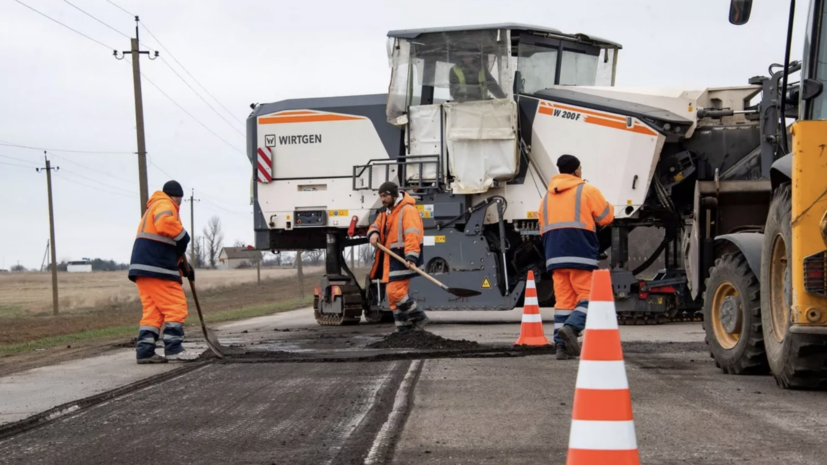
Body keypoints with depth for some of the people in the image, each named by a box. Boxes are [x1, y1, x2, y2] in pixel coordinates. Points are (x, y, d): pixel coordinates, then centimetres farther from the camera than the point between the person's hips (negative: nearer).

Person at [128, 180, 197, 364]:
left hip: (143, 268, 10)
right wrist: (183, 237, -12)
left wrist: (182, 266, 20)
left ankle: (145, 351, 2)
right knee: (176, 307, -5)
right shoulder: (164, 204, -3)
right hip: (156, 268, -10)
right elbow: (165, 223, -28)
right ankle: (173, 349, -5)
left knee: (152, 311, 8)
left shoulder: (153, 208, 30)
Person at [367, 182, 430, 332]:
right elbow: (376, 226, 19)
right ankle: (404, 325, 18)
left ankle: (418, 318, -4)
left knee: (394, 291, -17)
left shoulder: (407, 210, -14)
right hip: (391, 258, 10)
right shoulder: (385, 212, 17)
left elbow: (412, 235, -24)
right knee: (393, 292, 11)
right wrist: (373, 233, -7)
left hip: (403, 258, -10)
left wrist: (411, 257, -35)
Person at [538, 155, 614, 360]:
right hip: (580, 252, -6)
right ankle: (571, 327, -24)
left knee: (563, 299, 7)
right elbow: (606, 217, 4)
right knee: (588, 295, -1)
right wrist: (608, 206, 23)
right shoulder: (587, 190, 1)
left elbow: (543, 228, 18)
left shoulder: (547, 196, 19)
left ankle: (561, 345, 0)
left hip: (554, 254, 6)